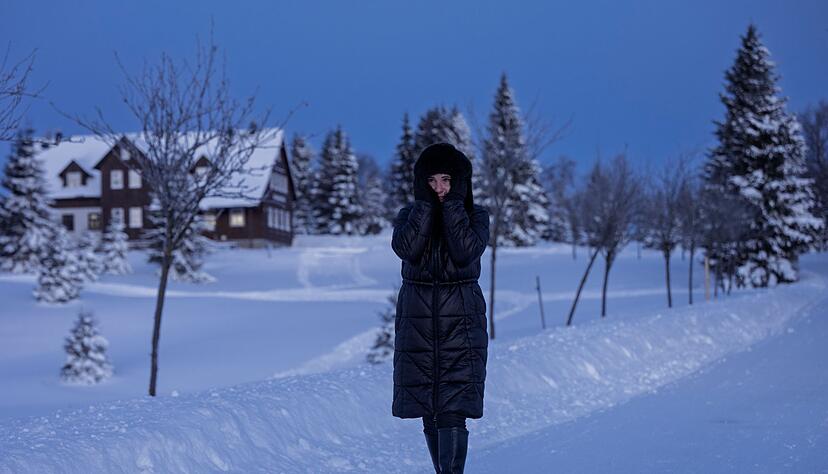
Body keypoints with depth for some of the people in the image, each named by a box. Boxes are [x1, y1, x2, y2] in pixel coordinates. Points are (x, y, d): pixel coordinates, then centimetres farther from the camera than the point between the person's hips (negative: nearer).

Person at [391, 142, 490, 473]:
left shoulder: (476, 216, 3)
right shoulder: (409, 215, 7)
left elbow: (466, 252, -18)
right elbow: (406, 249, -15)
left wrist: (453, 202, -14)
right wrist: (425, 202, -13)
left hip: (461, 322, -2)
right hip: (417, 321, 2)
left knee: (453, 412, -12)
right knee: (429, 412, 8)